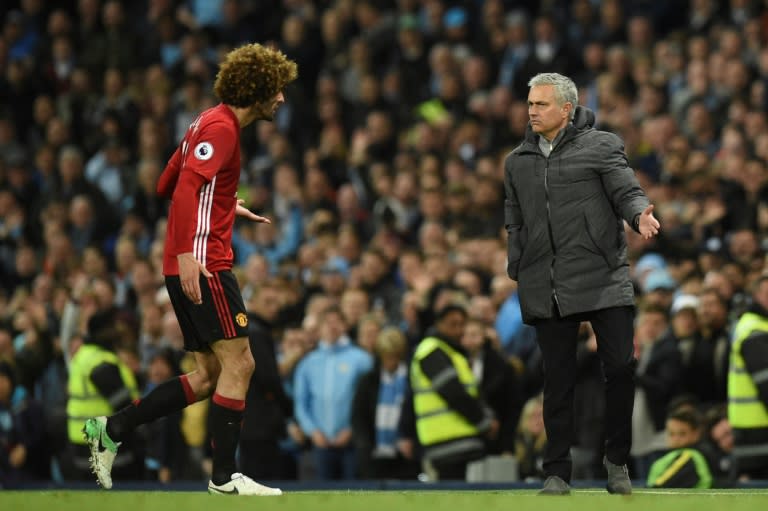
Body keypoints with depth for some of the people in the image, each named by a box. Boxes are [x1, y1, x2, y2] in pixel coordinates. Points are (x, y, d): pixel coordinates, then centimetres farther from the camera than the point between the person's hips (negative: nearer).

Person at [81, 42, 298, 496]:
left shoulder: (213, 124, 19)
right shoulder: (222, 127, -11)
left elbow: (168, 184, 27)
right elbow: (187, 187, -23)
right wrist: (187, 254, -29)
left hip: (190, 266, 10)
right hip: (203, 264, -10)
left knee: (210, 376, 9)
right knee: (238, 361, -7)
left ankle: (111, 429, 7)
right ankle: (225, 477, -5)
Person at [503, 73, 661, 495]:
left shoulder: (600, 146, 4)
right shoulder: (517, 162, 16)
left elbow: (626, 192, -3)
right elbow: (514, 223, 22)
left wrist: (640, 215, -24)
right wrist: (517, 271, 12)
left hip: (603, 279, -3)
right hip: (545, 286, 3)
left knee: (620, 366, -9)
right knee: (558, 380, 5)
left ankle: (617, 460, 7)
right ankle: (556, 472, 11)